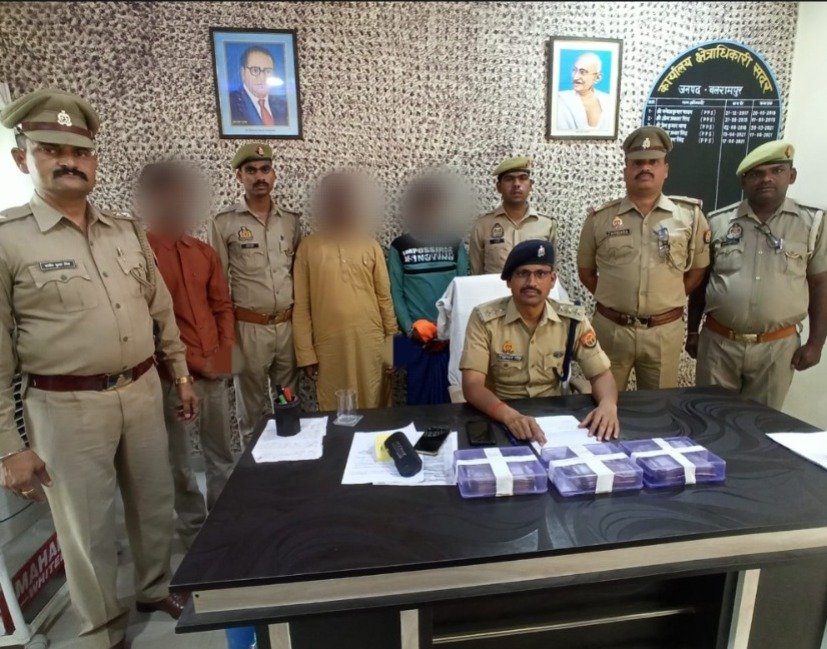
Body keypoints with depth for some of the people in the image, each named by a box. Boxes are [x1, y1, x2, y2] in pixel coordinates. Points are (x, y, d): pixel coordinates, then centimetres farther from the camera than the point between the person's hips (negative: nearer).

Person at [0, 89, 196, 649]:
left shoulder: (127, 230, 5)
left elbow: (162, 309, 12)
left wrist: (180, 374, 12)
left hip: (143, 392, 5)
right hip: (67, 407, -4)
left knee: (154, 502, 20)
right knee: (88, 527, 12)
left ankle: (157, 588, 45)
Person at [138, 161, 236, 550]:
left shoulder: (204, 253, 10)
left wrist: (223, 353, -1)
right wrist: (191, 363, -13)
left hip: (216, 371, 6)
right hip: (173, 375, -5)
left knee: (222, 454, 17)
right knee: (180, 461, 10)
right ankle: (194, 530, 28)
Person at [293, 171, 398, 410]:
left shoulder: (371, 245, 4)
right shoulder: (309, 247, 1)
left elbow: (384, 297, 6)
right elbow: (301, 306, 1)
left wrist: (391, 343, 3)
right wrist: (305, 353, -2)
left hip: (370, 343, 1)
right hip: (329, 346, 0)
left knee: (375, 410, 9)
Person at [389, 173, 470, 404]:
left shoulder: (455, 244, 5)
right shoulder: (399, 247, 2)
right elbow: (395, 292, 1)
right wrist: (410, 327, -11)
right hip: (416, 337, -1)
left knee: (449, 394, 5)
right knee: (420, 395, 5)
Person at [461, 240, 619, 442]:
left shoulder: (573, 320, -4)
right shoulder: (484, 318, -13)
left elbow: (601, 374, 1)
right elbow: (472, 385, -19)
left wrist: (608, 405, -21)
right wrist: (509, 415, -37)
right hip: (499, 419, -2)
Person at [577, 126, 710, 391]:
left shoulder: (690, 214, 0)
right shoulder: (599, 218, 0)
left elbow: (698, 269, 10)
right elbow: (586, 271, 10)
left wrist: (669, 300, 5)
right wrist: (611, 301, 3)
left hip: (665, 330, 1)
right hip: (610, 328, 0)